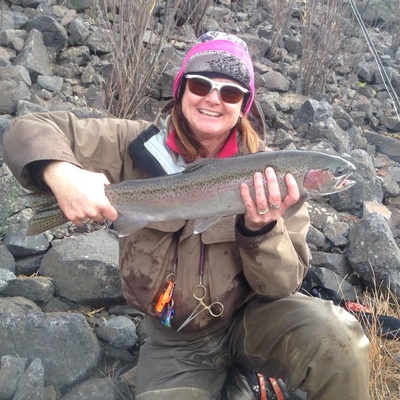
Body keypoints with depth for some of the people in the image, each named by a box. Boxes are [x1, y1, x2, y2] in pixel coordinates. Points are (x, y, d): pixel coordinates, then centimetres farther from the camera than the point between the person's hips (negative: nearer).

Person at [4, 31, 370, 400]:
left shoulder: (268, 172, -12)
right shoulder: (138, 146, -11)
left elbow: (283, 284, -12)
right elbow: (30, 131, -10)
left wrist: (261, 229, -33)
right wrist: (61, 173, -32)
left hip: (251, 317, 0)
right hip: (174, 339, 1)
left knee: (337, 339, -25)